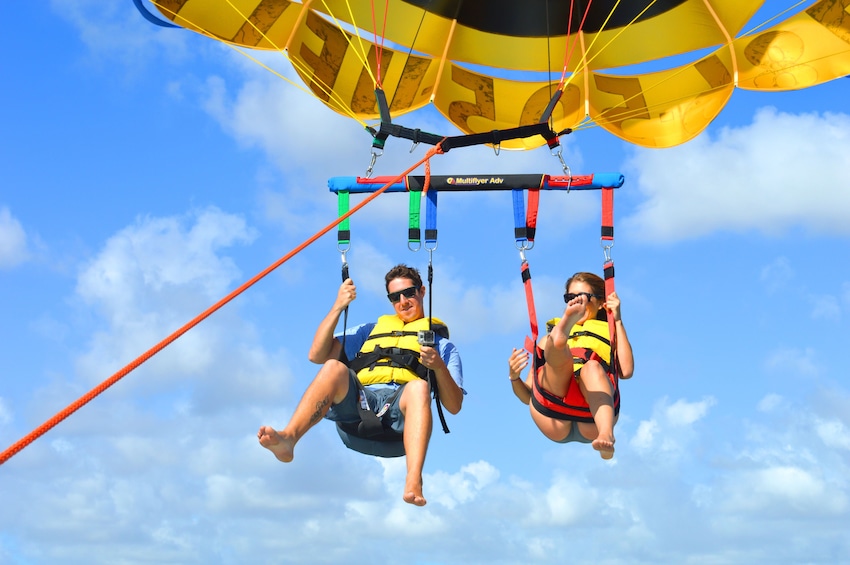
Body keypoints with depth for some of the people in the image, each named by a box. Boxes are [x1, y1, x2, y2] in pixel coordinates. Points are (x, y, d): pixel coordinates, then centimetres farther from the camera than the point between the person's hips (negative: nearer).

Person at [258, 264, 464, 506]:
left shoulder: (442, 345, 28)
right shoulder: (371, 330, 35)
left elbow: (454, 406, 14)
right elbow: (317, 355, 22)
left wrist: (439, 367, -5)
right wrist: (338, 307, 13)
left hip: (401, 418, -2)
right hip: (356, 405, 2)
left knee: (419, 387, -37)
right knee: (334, 367, -29)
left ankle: (413, 483, -58)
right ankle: (288, 438, -50)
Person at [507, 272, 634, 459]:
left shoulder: (610, 336, 29)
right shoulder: (549, 340, 34)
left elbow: (626, 371, 5)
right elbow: (527, 396, 24)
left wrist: (618, 321, 8)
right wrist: (514, 378, 2)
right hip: (555, 424, 1)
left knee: (592, 366, -31)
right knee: (559, 351, -21)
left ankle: (606, 435, -56)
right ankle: (560, 333, -59)